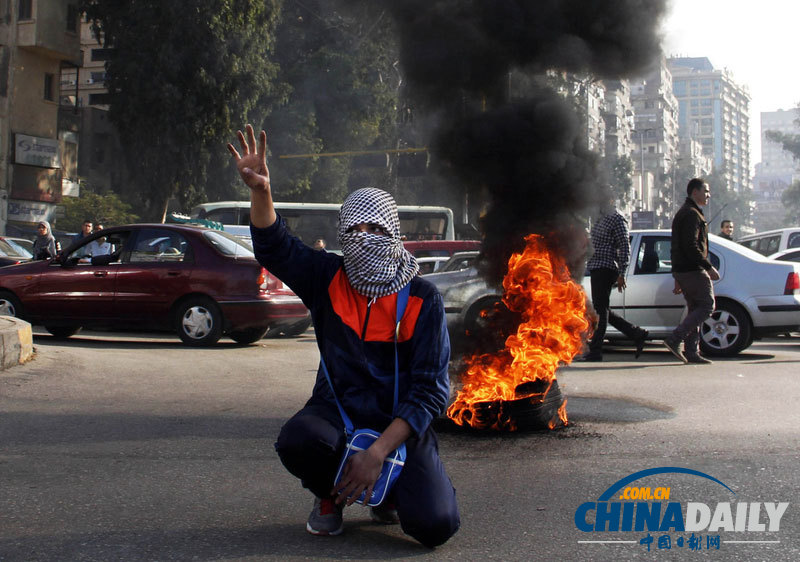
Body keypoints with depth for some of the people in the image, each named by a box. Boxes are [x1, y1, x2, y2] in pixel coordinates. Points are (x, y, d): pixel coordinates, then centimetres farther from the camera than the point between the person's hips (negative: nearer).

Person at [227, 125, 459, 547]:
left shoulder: (422, 299, -7)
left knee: (435, 525, -22)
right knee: (296, 440, -34)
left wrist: (376, 453, -21)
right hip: (338, 410, 1)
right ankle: (330, 494, 4)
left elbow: (431, 390, -12)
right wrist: (260, 191, -34)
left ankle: (390, 490, 17)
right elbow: (274, 247, -13)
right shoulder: (328, 279, 2)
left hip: (400, 423, -1)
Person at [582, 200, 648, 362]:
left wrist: (621, 274, -20)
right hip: (597, 269, 10)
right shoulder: (602, 219, 20)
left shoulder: (617, 220, -9)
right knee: (603, 311, 10)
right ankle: (637, 335, 17)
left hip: (605, 269, -10)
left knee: (600, 310, -8)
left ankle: (595, 351, -7)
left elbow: (625, 248, -15)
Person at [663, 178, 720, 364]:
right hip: (693, 270, -10)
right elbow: (691, 246, -22)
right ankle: (675, 339, -15)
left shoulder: (682, 213, 23)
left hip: (682, 271, 10)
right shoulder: (692, 214, -11)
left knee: (695, 309, 10)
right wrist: (709, 267, -21)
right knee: (707, 306, -8)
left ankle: (691, 352, 6)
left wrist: (678, 279, 25)